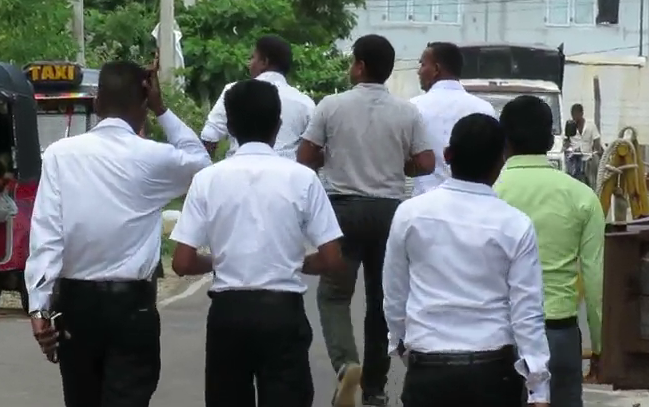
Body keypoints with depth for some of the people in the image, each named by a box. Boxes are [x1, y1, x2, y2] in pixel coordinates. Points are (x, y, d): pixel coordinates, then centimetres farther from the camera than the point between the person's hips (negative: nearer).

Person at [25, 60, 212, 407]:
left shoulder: (61, 154, -4)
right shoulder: (153, 157, -5)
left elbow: (46, 232, -10)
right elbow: (201, 162, 17)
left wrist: (39, 305, -11)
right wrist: (161, 110, 12)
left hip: (75, 302, 2)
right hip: (132, 304, -2)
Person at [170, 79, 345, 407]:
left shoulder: (208, 179, -2)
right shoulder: (301, 178, -4)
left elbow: (183, 263, -4)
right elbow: (331, 260, -5)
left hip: (228, 311, 2)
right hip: (282, 311, -1)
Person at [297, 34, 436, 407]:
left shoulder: (332, 106, -4)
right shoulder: (407, 112, 0)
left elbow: (305, 159, -2)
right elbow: (425, 164, -1)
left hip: (344, 207, -2)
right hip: (390, 211, 2)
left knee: (334, 293, 8)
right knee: (382, 298, 11)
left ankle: (346, 363, -17)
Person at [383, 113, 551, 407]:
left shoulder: (410, 213, -2)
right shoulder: (514, 225, -7)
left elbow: (394, 294, 9)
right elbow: (527, 312, -7)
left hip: (427, 370, 1)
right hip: (492, 371, -1)